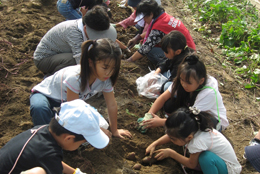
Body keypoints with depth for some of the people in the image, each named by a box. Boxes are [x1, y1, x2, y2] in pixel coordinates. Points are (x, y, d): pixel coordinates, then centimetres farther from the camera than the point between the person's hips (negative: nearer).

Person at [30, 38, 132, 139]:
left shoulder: (106, 79, -21)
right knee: (39, 108, -41)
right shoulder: (75, 77, -39)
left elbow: (112, 105, -8)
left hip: (65, 101, 7)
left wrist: (114, 131, 0)